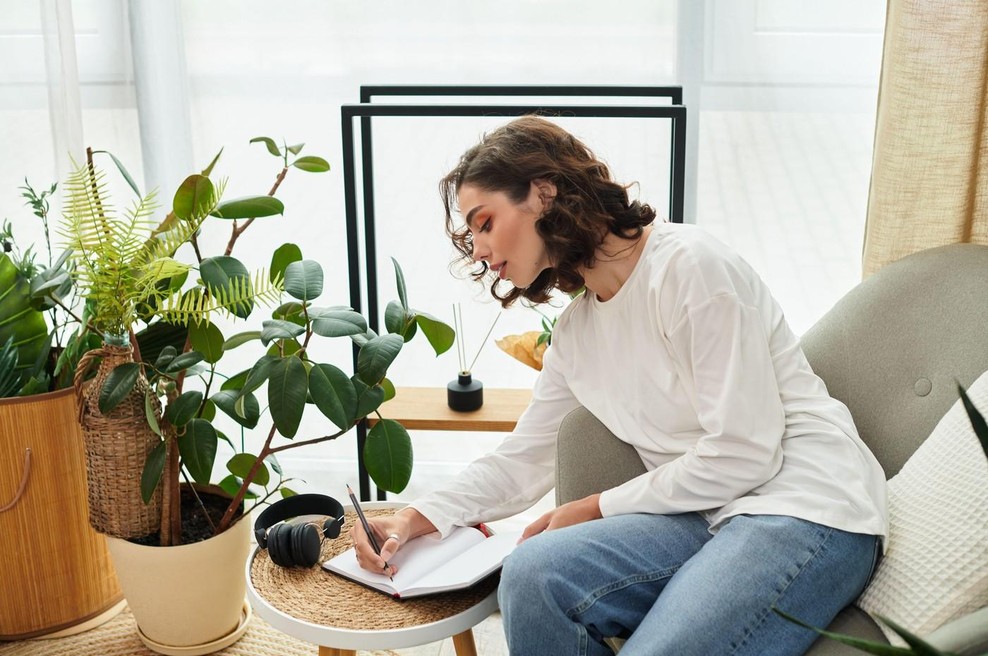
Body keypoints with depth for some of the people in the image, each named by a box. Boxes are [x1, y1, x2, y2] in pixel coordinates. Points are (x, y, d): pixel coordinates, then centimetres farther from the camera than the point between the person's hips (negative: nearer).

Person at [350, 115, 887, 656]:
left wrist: (599, 508, -7)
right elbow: (520, 460, 15)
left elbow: (744, 454, -15)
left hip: (809, 508, -6)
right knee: (532, 574, -19)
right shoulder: (575, 333, 13)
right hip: (706, 516, 7)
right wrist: (418, 519, -2)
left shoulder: (687, 266, -12)